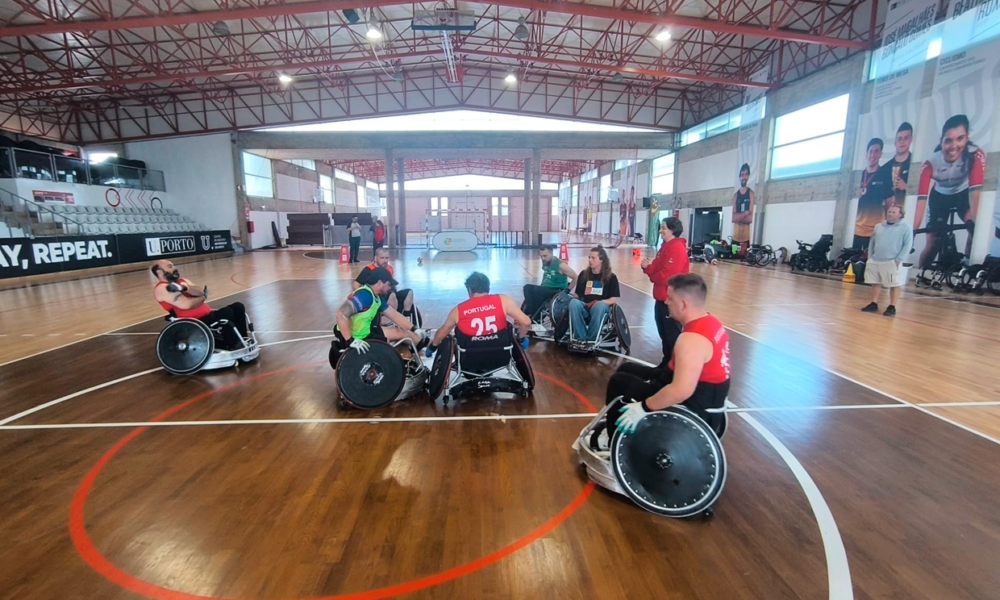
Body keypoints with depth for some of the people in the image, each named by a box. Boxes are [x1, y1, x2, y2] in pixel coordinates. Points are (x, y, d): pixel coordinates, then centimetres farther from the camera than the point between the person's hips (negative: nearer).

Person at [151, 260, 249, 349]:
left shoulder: (182, 281, 19)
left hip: (208, 316, 9)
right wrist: (203, 298, -2)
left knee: (238, 307, -3)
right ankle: (233, 346, -19)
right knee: (226, 312, -29)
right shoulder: (161, 288, -8)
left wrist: (184, 287, -18)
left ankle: (243, 339, -4)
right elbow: (186, 304, -20)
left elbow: (201, 292, 0)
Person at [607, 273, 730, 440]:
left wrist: (644, 407, -25)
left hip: (691, 404, -10)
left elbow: (681, 391, -35)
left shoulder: (692, 339, -30)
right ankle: (619, 426, 33)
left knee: (618, 382, 1)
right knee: (627, 369, 20)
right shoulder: (711, 322, 1)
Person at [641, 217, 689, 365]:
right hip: (662, 297, 10)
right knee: (664, 333, 18)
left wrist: (651, 274, -5)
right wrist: (648, 267, -6)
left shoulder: (677, 248, -18)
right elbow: (658, 267, 16)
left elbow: (667, 276, -24)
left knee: (673, 334, -1)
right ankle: (667, 361, 31)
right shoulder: (665, 246, 14)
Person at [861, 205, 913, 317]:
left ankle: (892, 308, 2)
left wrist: (898, 259, -15)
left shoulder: (906, 228, -1)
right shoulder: (878, 226, 14)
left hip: (892, 263, -5)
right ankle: (874, 304, 16)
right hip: (875, 261, 5)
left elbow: (908, 245, -7)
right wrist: (870, 257, 10)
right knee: (875, 283, 9)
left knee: (894, 285, -2)